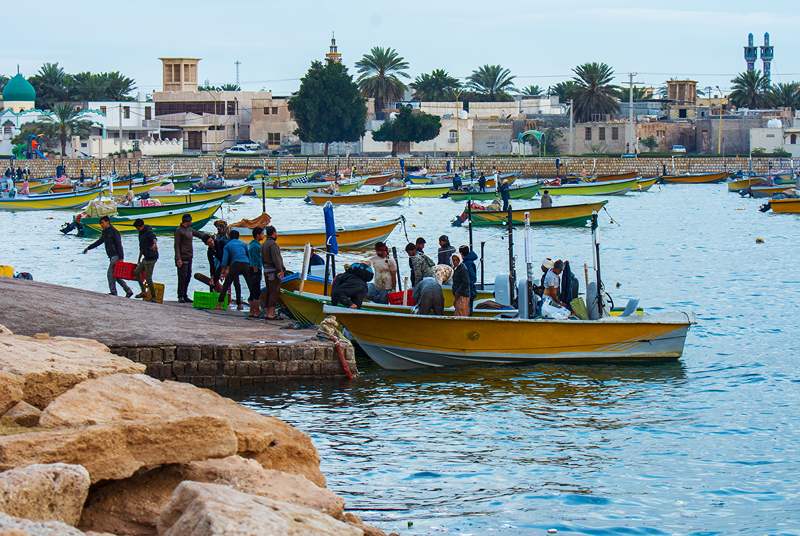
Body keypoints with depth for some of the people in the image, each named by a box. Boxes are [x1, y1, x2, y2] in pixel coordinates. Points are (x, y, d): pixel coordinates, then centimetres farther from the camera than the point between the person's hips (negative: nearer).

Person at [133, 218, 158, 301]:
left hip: (151, 258, -10)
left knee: (148, 278, -7)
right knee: (136, 272, 13)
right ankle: (144, 292, 19)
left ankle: (153, 296, 3)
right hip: (146, 258, 10)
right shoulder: (141, 234, 15)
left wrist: (155, 244, -61)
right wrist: (139, 260, 29)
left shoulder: (149, 232, -14)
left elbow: (154, 238, -38)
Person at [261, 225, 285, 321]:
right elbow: (276, 258, -20)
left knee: (269, 292, 13)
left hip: (266, 270, 9)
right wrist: (280, 270, -18)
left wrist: (265, 268, 18)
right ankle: (271, 314, -12)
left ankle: (268, 313, 16)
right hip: (274, 271, -9)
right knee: (274, 292, -8)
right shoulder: (273, 244, -14)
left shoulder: (264, 244, 15)